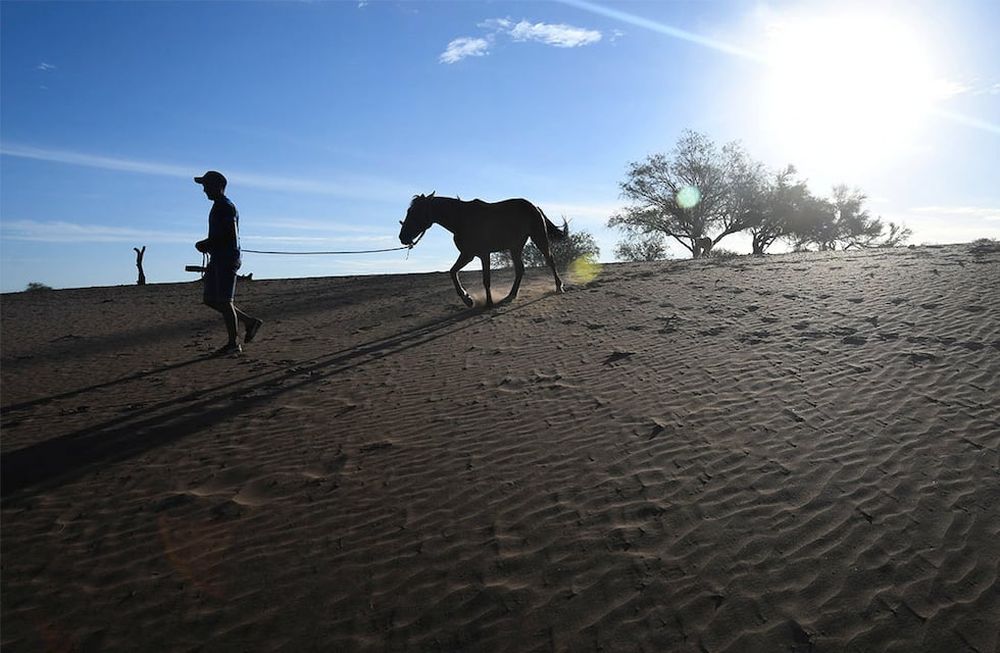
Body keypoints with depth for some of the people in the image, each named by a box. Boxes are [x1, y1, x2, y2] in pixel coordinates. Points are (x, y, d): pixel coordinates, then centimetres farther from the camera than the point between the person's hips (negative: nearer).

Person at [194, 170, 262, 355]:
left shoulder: (227, 208, -12)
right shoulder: (217, 207, 19)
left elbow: (231, 237, -21)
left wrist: (206, 244, -14)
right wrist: (207, 244, 11)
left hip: (227, 259, -10)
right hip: (217, 260, 10)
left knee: (224, 301, -7)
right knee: (210, 300, 10)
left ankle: (234, 344, 1)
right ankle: (250, 322, 16)